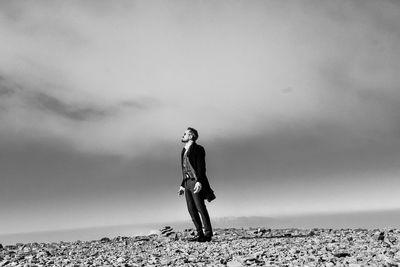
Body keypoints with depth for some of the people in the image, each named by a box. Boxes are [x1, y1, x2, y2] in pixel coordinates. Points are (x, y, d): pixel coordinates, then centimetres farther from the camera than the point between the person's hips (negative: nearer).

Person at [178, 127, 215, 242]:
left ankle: (208, 234, -2)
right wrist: (182, 185, 19)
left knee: (200, 208, -8)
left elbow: (201, 167, -12)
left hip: (196, 182, -8)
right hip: (187, 182, 8)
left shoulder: (198, 149, -3)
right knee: (191, 209, 5)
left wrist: (199, 181, -23)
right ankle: (200, 234, 10)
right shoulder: (184, 151, 21)